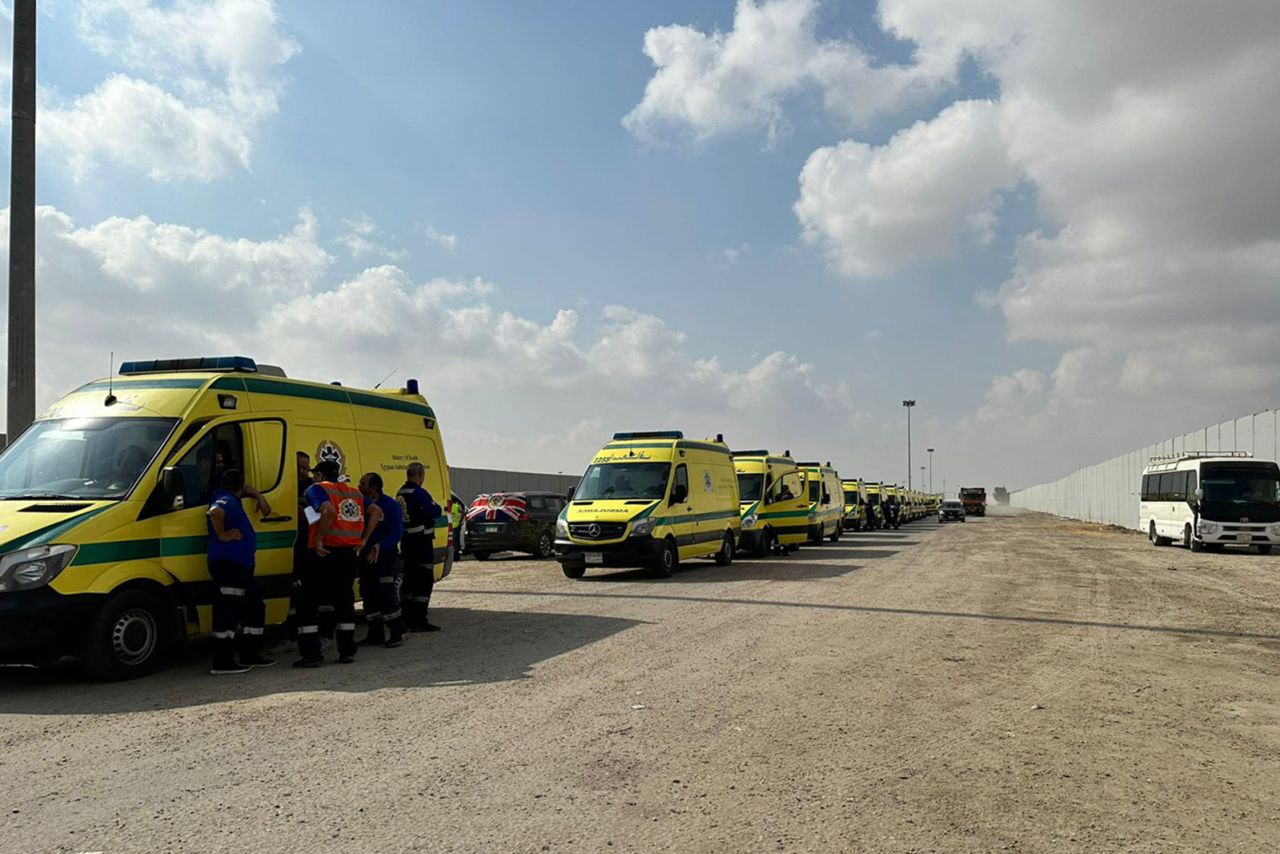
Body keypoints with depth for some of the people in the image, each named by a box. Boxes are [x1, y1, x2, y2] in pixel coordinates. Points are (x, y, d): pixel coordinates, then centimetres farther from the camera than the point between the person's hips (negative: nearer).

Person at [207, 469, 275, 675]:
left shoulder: (233, 501, 19)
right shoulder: (226, 501, -12)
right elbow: (215, 512, -34)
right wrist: (222, 535, -24)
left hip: (241, 565, 11)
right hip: (228, 564, -11)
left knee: (255, 609, 16)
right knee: (227, 613, -8)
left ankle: (250, 656, 23)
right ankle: (222, 663, -6)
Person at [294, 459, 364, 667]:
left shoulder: (316, 489, -4)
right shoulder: (355, 493, 16)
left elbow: (329, 511, -21)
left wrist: (318, 539, -19)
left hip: (323, 554, -6)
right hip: (348, 554, 6)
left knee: (308, 603, 3)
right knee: (344, 601, 15)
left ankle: (311, 654, 0)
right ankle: (347, 651, 16)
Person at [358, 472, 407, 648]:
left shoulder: (391, 505, -10)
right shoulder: (362, 503, 9)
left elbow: (397, 533, -14)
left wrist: (380, 545, -30)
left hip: (386, 556, -7)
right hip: (366, 556, 7)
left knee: (386, 594, -12)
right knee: (368, 595, 8)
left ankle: (397, 632, -1)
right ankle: (375, 635, 18)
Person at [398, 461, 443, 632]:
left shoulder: (400, 493, 12)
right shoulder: (418, 493, -16)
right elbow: (436, 512, -15)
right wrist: (436, 507, 8)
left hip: (406, 541, 9)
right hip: (421, 540, -9)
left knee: (410, 579, 15)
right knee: (425, 580, -5)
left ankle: (407, 619, 21)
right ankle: (419, 621, -8)